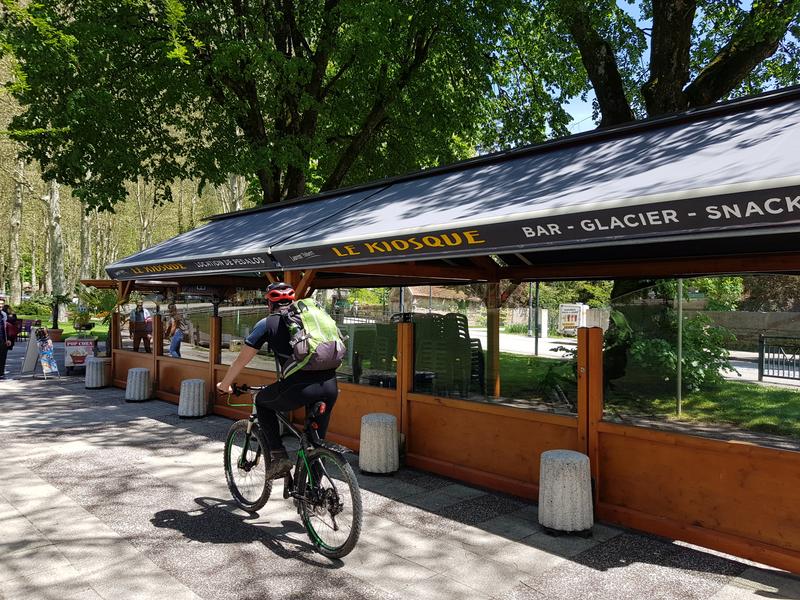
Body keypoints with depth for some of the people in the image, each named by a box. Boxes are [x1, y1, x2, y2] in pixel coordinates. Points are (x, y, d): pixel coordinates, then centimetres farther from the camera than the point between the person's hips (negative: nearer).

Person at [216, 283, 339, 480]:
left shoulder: (267, 324, 12)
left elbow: (241, 360, 17)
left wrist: (225, 385, 34)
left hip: (300, 389, -4)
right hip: (330, 387, 4)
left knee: (262, 402, 26)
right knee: (316, 440, 23)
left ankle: (278, 456, 17)